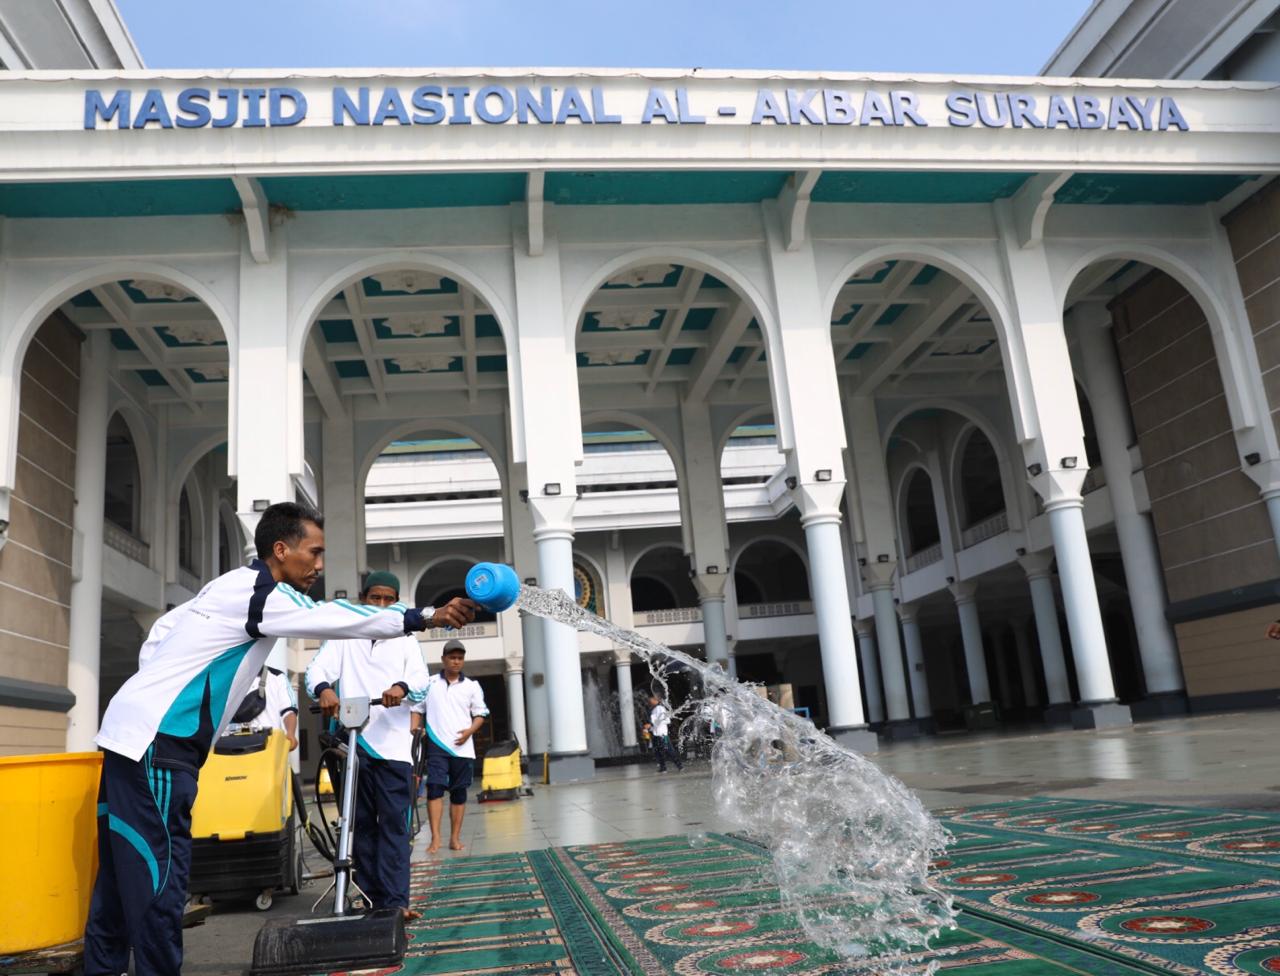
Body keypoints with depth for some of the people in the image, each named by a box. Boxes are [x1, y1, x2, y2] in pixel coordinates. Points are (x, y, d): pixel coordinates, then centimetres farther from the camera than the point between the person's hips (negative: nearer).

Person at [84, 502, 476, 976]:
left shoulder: (234, 588, 14)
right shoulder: (258, 591, -15)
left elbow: (160, 631, 20)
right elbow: (338, 618, -21)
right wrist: (428, 617, -20)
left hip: (137, 732, 10)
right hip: (155, 742, -10)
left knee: (123, 877, 14)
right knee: (158, 880, -8)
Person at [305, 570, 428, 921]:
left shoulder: (405, 641, 13)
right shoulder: (343, 637, 12)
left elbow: (422, 680, -1)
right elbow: (317, 669, -3)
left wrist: (402, 687, -26)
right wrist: (324, 690, -27)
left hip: (393, 744, 0)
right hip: (352, 742, 1)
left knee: (394, 825, -6)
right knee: (363, 824, 6)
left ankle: (395, 901, -7)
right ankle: (372, 898, 12)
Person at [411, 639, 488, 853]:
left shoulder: (471, 686, 7)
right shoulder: (429, 683, 5)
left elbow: (480, 713, 10)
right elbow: (417, 709, 11)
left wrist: (470, 731, -9)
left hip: (462, 747, 2)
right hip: (436, 746, -1)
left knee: (459, 792, 5)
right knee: (434, 788, -13)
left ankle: (455, 838, 13)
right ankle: (435, 838, -12)